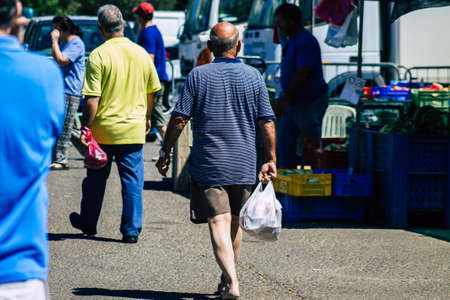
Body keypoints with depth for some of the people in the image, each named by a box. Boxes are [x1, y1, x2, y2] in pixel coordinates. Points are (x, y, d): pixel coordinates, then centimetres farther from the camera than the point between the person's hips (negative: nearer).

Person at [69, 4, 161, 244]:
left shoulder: (98, 55, -13)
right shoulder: (141, 54, 1)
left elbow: (92, 99, -16)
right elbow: (152, 91, 12)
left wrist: (85, 128, -11)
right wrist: (147, 117, 26)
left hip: (103, 130, -2)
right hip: (134, 130, 2)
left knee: (96, 179, 14)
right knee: (132, 181, 7)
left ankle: (88, 223, 29)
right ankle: (131, 230, 4)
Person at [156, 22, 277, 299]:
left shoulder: (198, 76, -3)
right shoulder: (253, 77, 1)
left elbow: (179, 118, -5)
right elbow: (267, 122, 0)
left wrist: (166, 152, 5)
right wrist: (271, 160, 5)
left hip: (209, 164, -3)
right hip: (244, 164, 3)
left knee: (219, 222, -7)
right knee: (235, 223, 17)